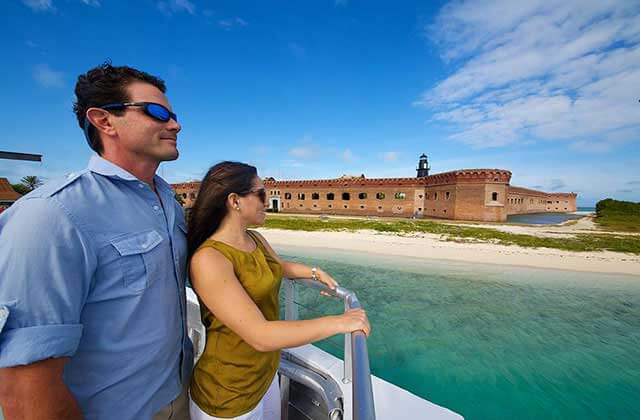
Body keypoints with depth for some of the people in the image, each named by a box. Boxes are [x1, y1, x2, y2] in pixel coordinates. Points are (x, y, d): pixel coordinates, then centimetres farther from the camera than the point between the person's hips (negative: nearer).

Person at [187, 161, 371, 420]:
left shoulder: (256, 239, -3)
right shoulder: (208, 259, -29)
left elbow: (280, 266, 19)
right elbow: (259, 336, -34)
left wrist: (316, 273, 12)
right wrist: (338, 323, -30)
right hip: (229, 398, -6)